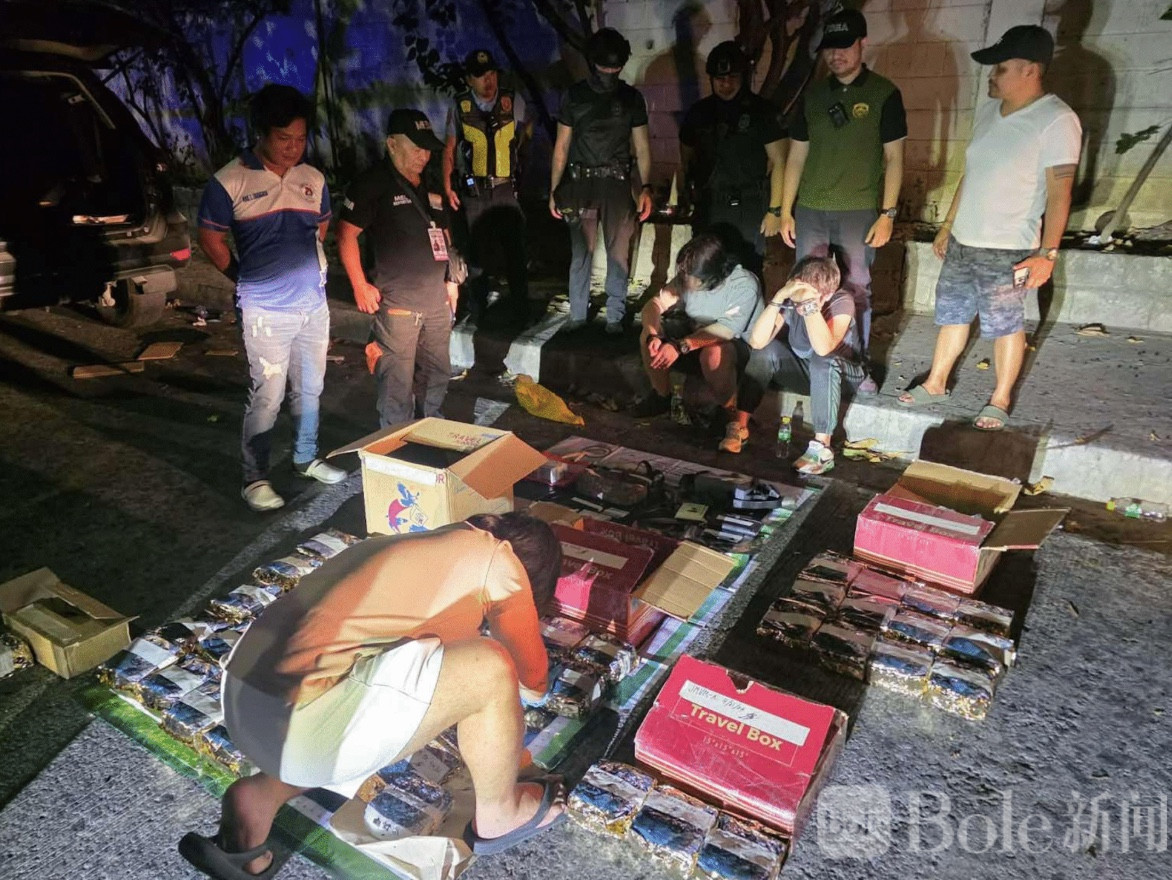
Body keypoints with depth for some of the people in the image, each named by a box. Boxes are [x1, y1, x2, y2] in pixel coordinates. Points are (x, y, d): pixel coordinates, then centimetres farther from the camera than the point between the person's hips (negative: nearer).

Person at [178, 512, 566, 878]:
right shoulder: (498, 559, 0)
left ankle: (261, 796, 18)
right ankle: (497, 815, 18)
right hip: (302, 720, -9)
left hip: (242, 701, 10)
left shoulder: (424, 545, 22)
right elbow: (533, 680, 15)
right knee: (490, 670, -6)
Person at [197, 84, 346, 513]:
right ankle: (254, 478, 12)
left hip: (314, 304, 5)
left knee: (310, 389, 15)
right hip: (265, 311, -5)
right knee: (266, 397, -1)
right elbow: (211, 239, 1)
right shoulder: (229, 182, -9)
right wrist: (246, 277, 8)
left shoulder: (313, 179, 5)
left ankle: (307, 458, 33)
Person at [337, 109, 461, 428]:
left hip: (437, 300, 8)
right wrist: (360, 286, -13)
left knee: (437, 376, 18)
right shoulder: (373, 184, -9)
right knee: (397, 384, -2)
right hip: (397, 303, -7)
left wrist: (450, 280, 17)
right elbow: (347, 234, -10)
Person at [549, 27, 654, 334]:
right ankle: (577, 314, 10)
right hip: (581, 183, 0)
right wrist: (553, 190, 0)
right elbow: (561, 146, 6)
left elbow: (642, 147, 4)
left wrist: (646, 187, -9)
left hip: (617, 183, 0)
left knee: (618, 253, 1)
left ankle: (615, 317, 10)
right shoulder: (574, 96, 4)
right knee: (580, 252, 1)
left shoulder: (632, 98, 5)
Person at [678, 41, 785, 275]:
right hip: (708, 209, 3)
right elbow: (686, 161, 16)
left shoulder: (761, 110, -1)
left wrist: (775, 209, -7)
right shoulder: (700, 112, 9)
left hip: (749, 209, -3)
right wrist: (685, 200, 6)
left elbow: (777, 162, -2)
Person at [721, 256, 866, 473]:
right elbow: (756, 341, -31)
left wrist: (809, 303, -44)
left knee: (823, 361, -37)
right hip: (801, 369, 3)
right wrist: (778, 297, -37)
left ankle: (821, 447, -35)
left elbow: (823, 348, -44)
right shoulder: (790, 301, -19)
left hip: (841, 375, -3)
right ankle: (740, 425, -20)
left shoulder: (842, 301, -27)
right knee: (767, 349, -24)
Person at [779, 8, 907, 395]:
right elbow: (796, 155, 11)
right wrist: (786, 211, 7)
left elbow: (893, 157, 0)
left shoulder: (883, 93, 1)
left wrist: (888, 213, -8)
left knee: (857, 290, 2)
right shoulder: (813, 95, 9)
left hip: (859, 212, -3)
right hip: (810, 210, 3)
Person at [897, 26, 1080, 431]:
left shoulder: (1056, 120, -12)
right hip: (962, 243, 7)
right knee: (951, 313, 15)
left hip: (1006, 251, -7)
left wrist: (1047, 252, -22)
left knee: (1005, 325, 2)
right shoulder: (987, 110, 9)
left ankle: (1000, 399, 16)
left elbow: (1059, 192, -15)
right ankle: (936, 383, 29)